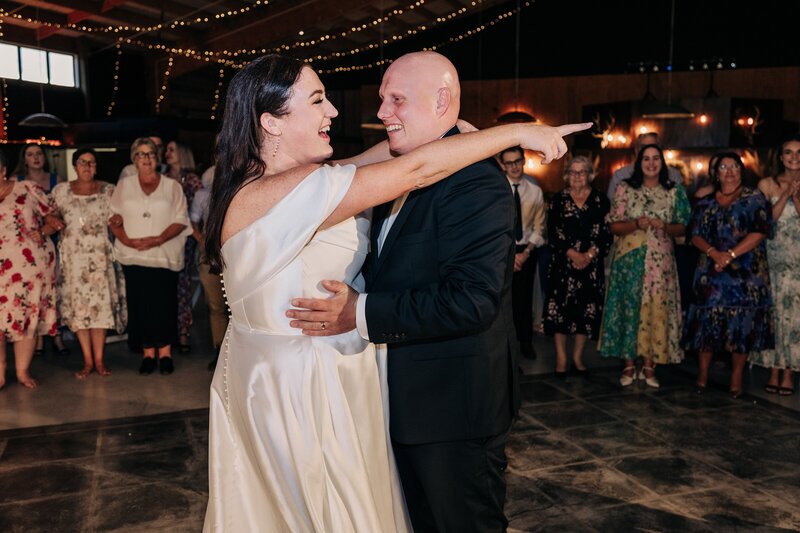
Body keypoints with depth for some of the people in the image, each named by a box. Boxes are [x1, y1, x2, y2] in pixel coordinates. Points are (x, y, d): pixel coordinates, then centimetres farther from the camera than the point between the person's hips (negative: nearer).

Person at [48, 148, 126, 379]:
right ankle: (87, 360, 9)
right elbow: (51, 215, 16)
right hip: (72, 257, 1)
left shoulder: (108, 191, 6)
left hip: (100, 256, -1)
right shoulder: (61, 191, 9)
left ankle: (99, 359, 6)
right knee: (78, 306, 1)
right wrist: (52, 220, -6)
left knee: (101, 304, -2)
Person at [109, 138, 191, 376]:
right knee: (140, 304, 1)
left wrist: (157, 240, -14)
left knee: (164, 304, -2)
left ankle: (165, 352, 8)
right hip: (134, 257, 2)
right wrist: (127, 240, -11)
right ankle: (148, 353, 10)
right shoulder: (124, 185, 12)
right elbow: (114, 218, 7)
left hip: (165, 256, -2)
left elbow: (181, 221, -1)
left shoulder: (172, 186, 6)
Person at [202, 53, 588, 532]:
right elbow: (417, 170, -25)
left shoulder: (256, 186, 2)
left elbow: (357, 170, 6)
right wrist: (518, 132, -16)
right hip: (301, 387, -9)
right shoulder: (287, 192, -26)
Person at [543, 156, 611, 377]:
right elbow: (553, 232, -2)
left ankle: (578, 356, 16)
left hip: (592, 264, 1)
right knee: (561, 308, -3)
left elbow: (606, 234, 2)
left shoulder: (600, 200, 7)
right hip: (563, 263, -1)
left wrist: (589, 254, -11)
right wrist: (573, 254, -12)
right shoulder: (559, 199, 5)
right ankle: (561, 357, 7)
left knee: (587, 309, 2)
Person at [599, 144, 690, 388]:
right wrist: (637, 224, -18)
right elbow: (614, 226, -1)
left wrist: (664, 226, -12)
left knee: (657, 309, 0)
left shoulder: (674, 191, 7)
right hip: (630, 259, -1)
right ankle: (629, 365, 11)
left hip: (660, 260, 1)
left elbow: (681, 228, 8)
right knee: (630, 308, 1)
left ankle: (649, 365, 11)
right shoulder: (625, 189, 2)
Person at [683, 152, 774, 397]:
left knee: (742, 324, -1)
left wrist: (730, 254, -16)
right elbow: (696, 234, 6)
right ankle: (702, 374, 11)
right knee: (707, 321, 1)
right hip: (711, 273, 2)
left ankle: (736, 378, 8)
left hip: (746, 273, -2)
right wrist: (713, 253, -13)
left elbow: (760, 232, -7)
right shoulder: (706, 202, 13)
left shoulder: (754, 198, 5)